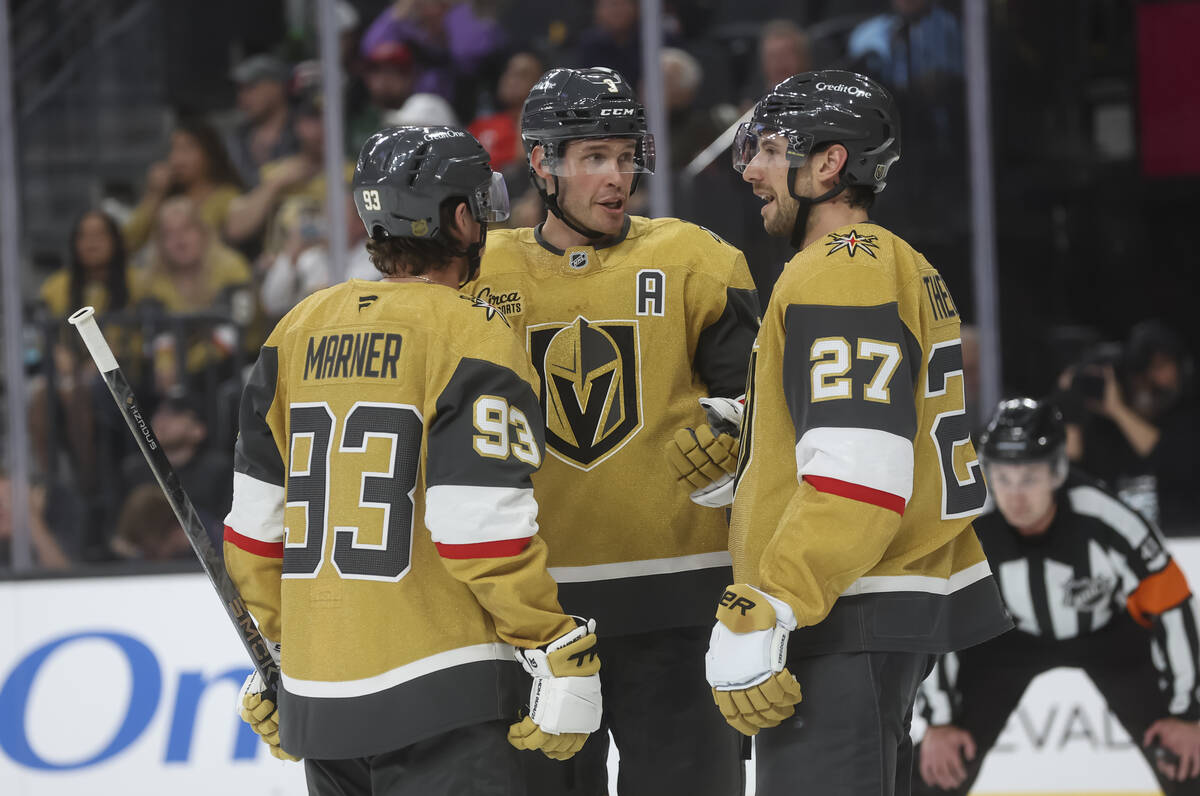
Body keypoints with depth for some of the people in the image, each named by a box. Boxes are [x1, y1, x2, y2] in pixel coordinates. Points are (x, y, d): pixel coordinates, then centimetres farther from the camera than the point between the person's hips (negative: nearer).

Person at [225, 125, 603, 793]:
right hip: (436, 699, -7)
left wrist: (272, 650, 23)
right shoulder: (473, 337, -9)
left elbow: (257, 520, 13)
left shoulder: (302, 329, 10)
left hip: (314, 696, 7)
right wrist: (564, 659, -9)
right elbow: (485, 530, -16)